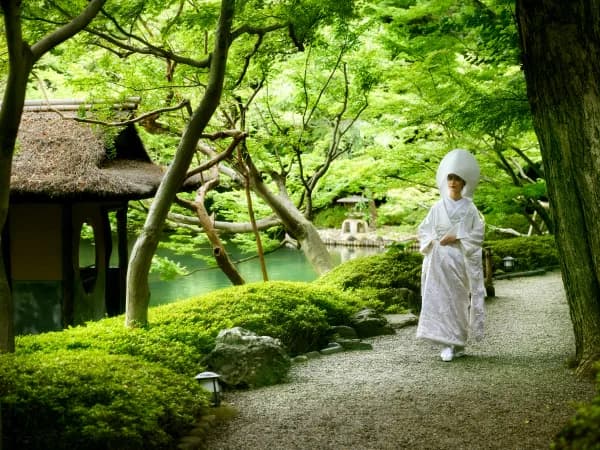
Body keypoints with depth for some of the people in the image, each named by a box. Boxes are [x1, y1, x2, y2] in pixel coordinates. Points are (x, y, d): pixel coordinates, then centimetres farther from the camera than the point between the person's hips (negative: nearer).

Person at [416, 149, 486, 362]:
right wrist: (432, 241, -7)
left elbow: (478, 234, -3)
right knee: (440, 299, -6)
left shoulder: (469, 208, 2)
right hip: (438, 259, 2)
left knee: (458, 300, 1)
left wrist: (456, 237, -13)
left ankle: (459, 343, 13)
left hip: (460, 259, -2)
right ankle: (447, 345, -4)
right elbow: (424, 230, 12)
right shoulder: (438, 207, 9)